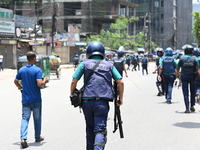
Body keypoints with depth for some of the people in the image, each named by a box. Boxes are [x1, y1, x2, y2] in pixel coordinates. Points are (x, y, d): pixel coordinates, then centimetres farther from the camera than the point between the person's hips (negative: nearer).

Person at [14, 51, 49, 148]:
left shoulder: (21, 70, 1)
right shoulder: (37, 70, -15)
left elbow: (16, 81, 12)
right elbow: (39, 84, -23)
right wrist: (45, 81, -3)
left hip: (25, 100, 3)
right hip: (36, 100, -3)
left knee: (25, 118, 1)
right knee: (37, 118, 14)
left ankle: (23, 138, -15)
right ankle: (37, 137, 27)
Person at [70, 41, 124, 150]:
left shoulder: (85, 64, 8)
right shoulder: (109, 65, 12)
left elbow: (74, 81, 2)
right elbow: (120, 82, 6)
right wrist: (121, 99, 16)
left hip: (87, 101, 1)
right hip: (102, 102, -1)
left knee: (90, 128, 20)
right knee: (100, 130, -4)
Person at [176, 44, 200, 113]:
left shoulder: (182, 58, -8)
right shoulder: (194, 58, -7)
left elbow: (178, 68, -1)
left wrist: (177, 74, 17)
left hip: (184, 77, -1)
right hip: (192, 77, 1)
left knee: (185, 93, 1)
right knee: (192, 92, 20)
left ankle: (187, 108, -5)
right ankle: (192, 106, 18)